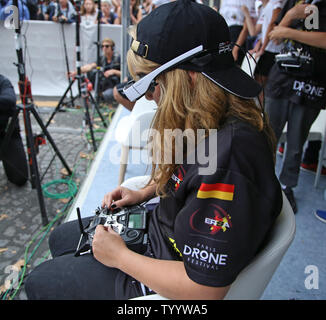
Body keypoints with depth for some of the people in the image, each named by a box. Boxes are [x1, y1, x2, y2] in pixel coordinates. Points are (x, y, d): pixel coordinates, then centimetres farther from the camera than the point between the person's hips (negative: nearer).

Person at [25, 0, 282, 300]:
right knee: (60, 239, 21)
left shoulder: (228, 157, -38)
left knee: (39, 282, 7)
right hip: (159, 229, 9)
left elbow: (205, 288, -32)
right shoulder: (205, 125, -6)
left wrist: (120, 256, -19)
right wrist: (144, 193, 3)